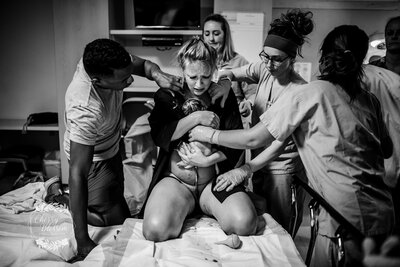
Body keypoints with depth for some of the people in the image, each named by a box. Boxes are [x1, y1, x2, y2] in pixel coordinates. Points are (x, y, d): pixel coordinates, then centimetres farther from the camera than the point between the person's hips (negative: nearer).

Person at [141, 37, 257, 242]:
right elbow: (159, 136, -10)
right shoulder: (166, 96, 3)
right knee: (156, 230, -27)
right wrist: (196, 117, -17)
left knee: (245, 224, -24)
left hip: (215, 180, 1)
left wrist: (208, 160, -13)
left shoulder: (224, 95, 5)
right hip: (175, 180, 0)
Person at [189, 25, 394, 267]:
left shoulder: (304, 95, -9)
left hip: (348, 220, -6)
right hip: (384, 213, 6)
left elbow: (255, 139, -7)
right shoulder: (370, 100, 6)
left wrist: (209, 134, 6)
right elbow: (387, 150, 18)